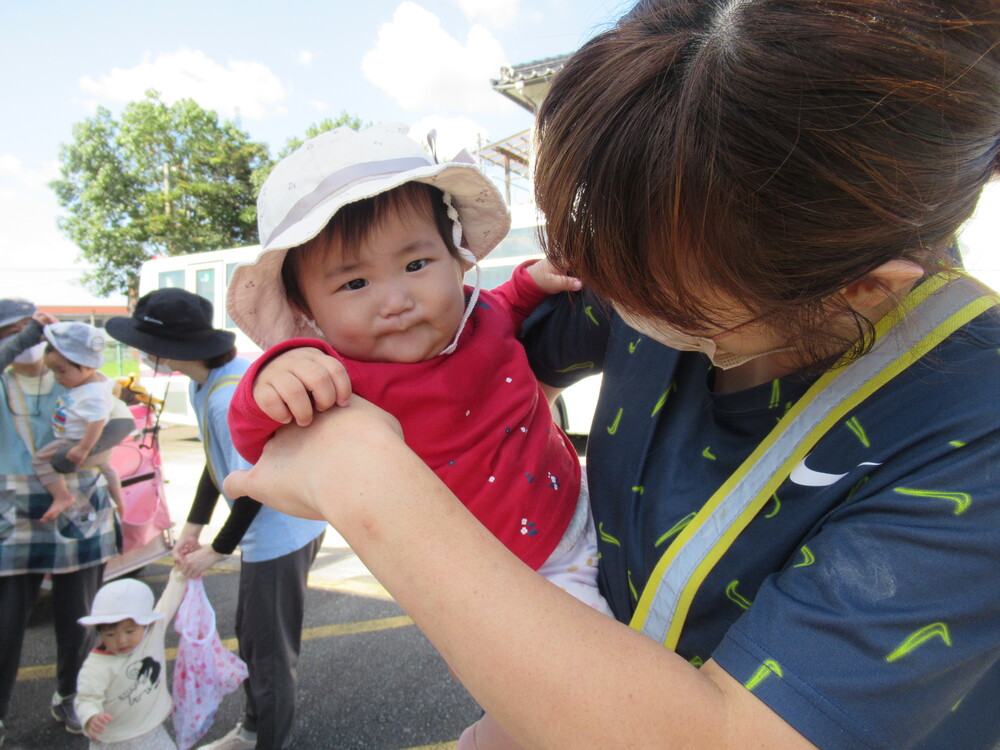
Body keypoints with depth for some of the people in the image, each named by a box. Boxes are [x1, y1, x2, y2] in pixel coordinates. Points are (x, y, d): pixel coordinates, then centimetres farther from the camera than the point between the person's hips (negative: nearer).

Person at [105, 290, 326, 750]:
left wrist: (216, 551, -13)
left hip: (282, 535, -11)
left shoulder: (230, 398, -30)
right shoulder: (205, 384, 2)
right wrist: (192, 528, 8)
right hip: (268, 532, 11)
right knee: (251, 636, 26)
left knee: (269, 650, 9)